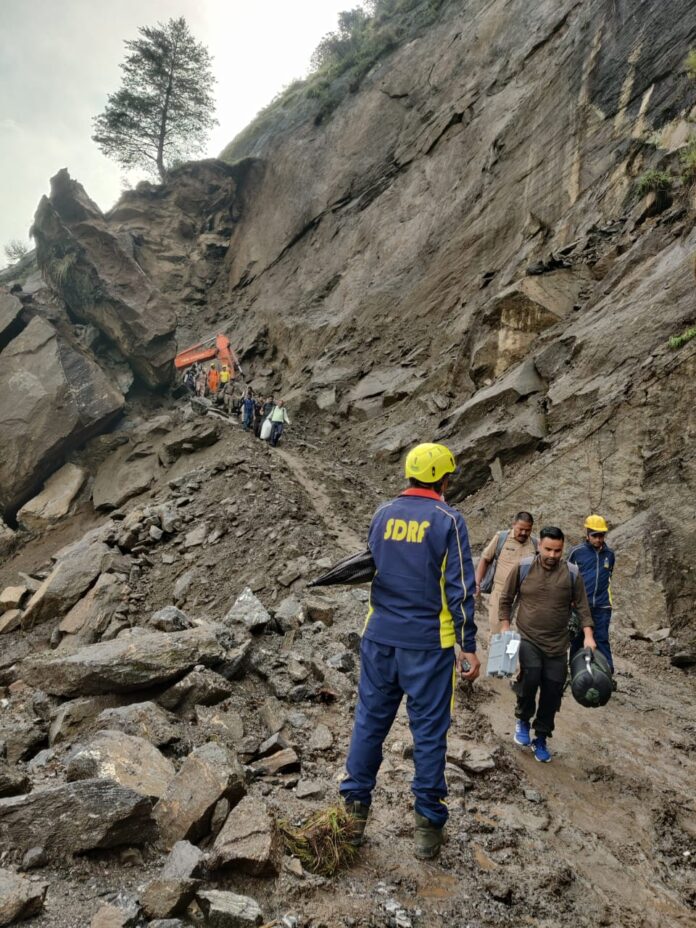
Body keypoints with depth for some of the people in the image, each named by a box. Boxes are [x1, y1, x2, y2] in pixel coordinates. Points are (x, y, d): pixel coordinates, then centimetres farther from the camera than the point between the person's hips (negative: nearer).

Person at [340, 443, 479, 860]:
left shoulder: (383, 514, 4)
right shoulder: (449, 520, -10)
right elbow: (460, 589, -11)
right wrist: (469, 645, -6)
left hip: (379, 637, 4)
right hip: (428, 642, -4)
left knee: (370, 721, 14)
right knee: (429, 731, 8)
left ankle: (354, 808, 21)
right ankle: (429, 824, 18)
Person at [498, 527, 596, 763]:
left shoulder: (572, 574, -3)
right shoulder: (523, 568, -6)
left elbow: (582, 607, 3)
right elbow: (506, 599, 3)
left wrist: (588, 636, -6)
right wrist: (505, 628, 0)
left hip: (557, 645, 2)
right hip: (527, 638, -2)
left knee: (552, 693, 5)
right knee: (531, 675, -25)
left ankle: (541, 740, 27)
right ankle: (523, 719, 3)